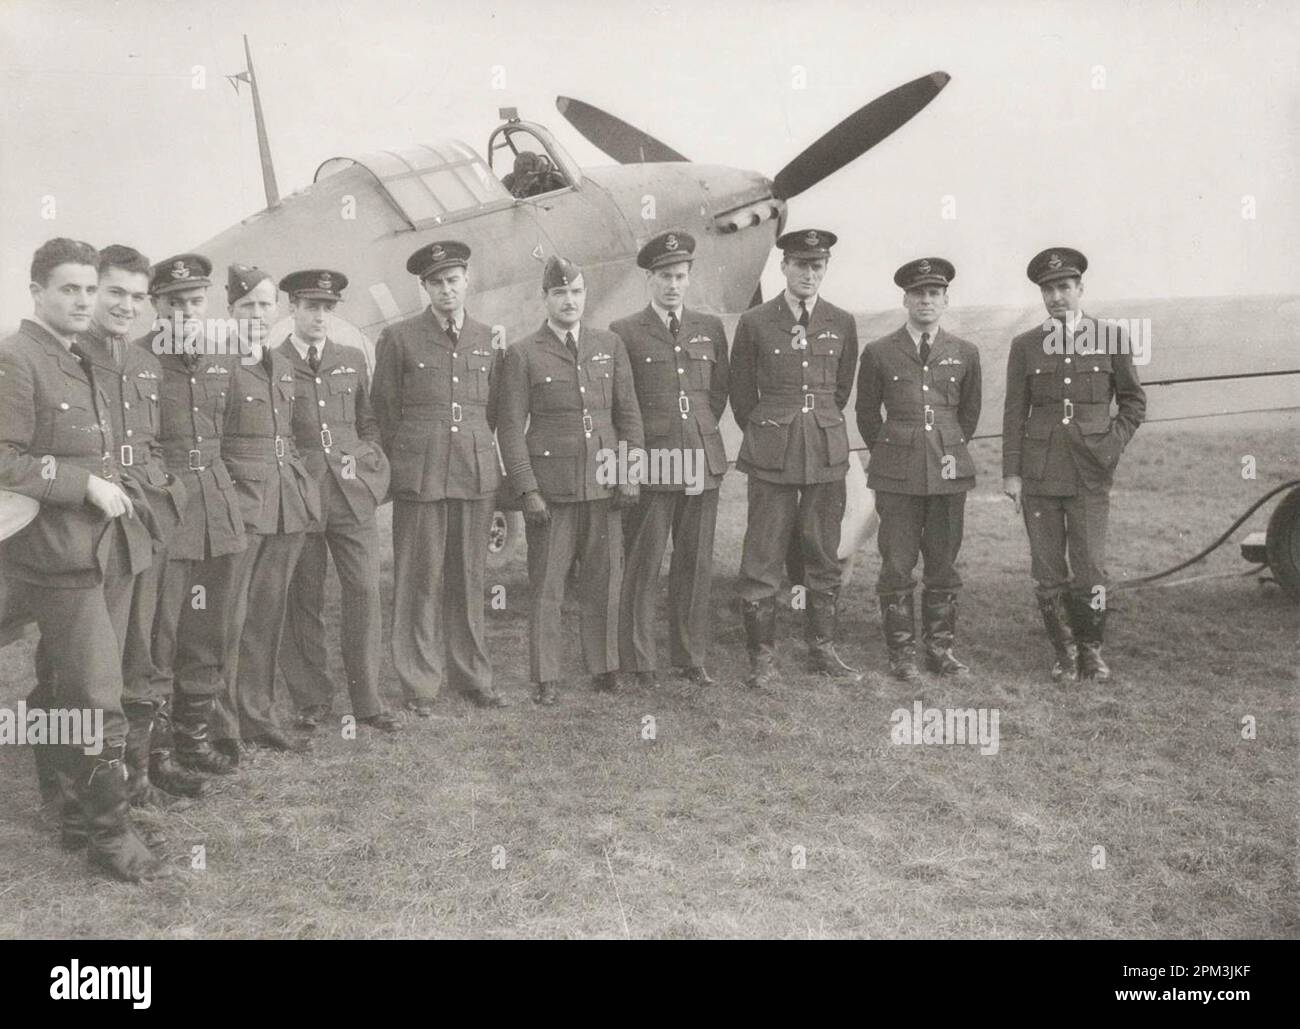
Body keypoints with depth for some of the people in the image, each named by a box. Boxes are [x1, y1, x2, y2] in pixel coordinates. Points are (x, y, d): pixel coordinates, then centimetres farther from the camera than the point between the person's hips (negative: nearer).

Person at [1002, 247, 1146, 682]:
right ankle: (1065, 652, 17)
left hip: (1090, 472, -1)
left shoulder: (1112, 338, 5)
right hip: (1039, 472, 1)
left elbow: (1133, 400, 11)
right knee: (1047, 572, 3)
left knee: (1089, 569, -2)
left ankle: (1091, 650, 16)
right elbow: (1014, 413, 6)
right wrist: (1011, 472, 2)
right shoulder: (1025, 346, 7)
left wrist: (1114, 445, -3)